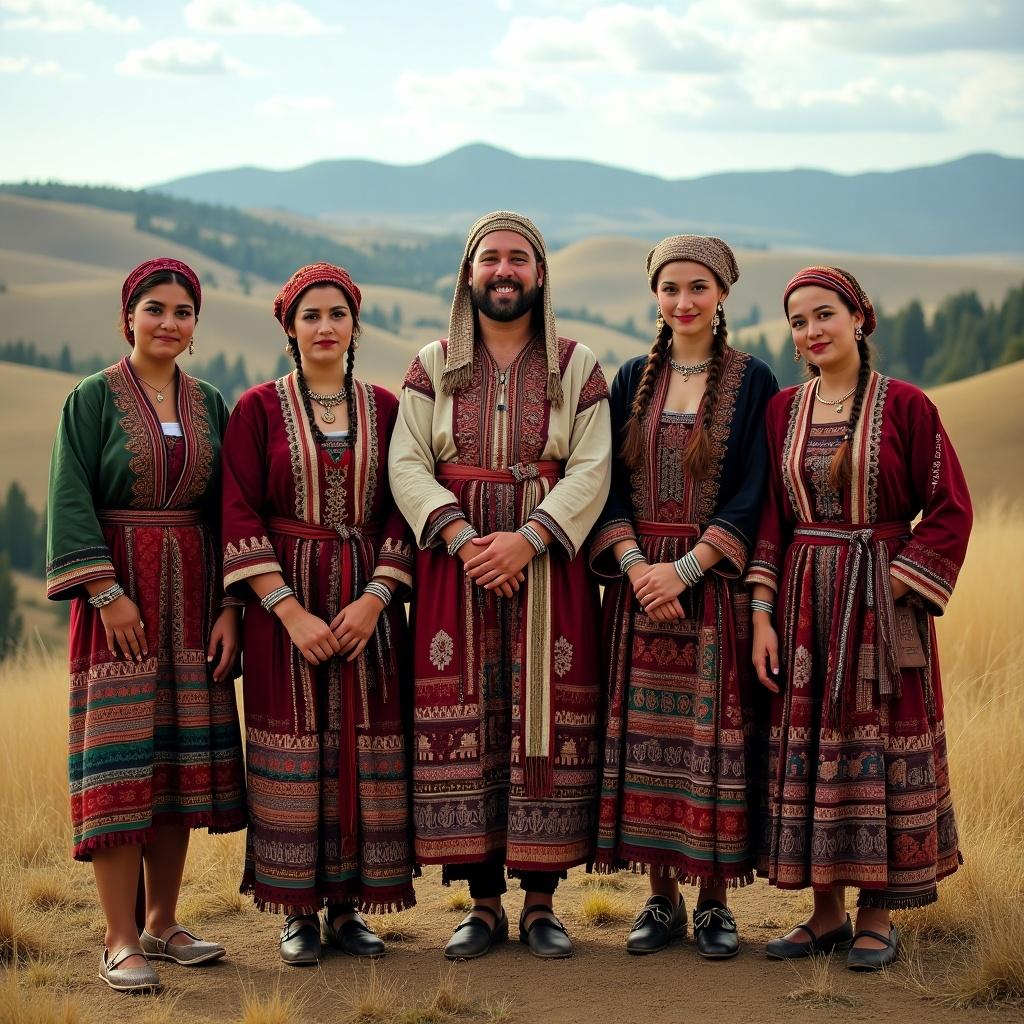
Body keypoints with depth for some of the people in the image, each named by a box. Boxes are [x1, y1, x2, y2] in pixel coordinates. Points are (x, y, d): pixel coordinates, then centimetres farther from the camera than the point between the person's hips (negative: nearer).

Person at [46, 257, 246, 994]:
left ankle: (162, 923, 15)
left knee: (180, 756, 6)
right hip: (118, 586, -5)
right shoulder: (93, 400, -2)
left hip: (192, 592, 5)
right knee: (121, 757, -7)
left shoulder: (210, 406, 10)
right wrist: (107, 591, -17)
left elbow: (224, 511, 10)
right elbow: (71, 502, -9)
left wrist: (228, 606, 1)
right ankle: (121, 941, -5)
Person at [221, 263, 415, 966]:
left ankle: (348, 907, 11)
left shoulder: (385, 408, 8)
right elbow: (240, 517, -5)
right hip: (283, 599, -2)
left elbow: (402, 511, 4)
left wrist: (376, 598, -10)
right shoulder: (259, 408, 1)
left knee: (363, 747, 1)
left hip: (368, 602, 2)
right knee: (293, 750, -1)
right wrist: (290, 610, -14)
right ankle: (298, 912, 8)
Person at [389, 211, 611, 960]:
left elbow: (590, 471, -4)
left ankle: (541, 903, 7)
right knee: (463, 724, -1)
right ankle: (484, 904, 8)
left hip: (548, 563, -1)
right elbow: (407, 465, -1)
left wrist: (526, 540, -18)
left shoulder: (577, 367, 6)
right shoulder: (433, 366, 9)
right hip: (455, 562, 1)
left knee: (546, 722, -2)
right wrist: (462, 538, -16)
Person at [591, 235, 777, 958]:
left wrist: (686, 569, -16)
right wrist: (635, 565, -11)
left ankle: (713, 903, 8)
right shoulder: (633, 381, 10)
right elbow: (611, 484, 5)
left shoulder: (751, 382, 0)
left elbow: (751, 494, -6)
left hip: (715, 585, -3)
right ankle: (662, 897, 12)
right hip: (638, 582, 3)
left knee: (712, 732, -3)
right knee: (645, 735, 2)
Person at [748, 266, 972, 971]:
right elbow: (769, 518, 7)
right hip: (803, 603, 4)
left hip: (882, 604, -4)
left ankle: (879, 918, 11)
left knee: (880, 750, 0)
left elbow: (949, 510, -5)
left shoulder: (905, 406, -5)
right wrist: (763, 616, -1)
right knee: (806, 749, 5)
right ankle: (827, 914, 16)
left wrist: (895, 589, -13)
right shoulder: (782, 411, 7)